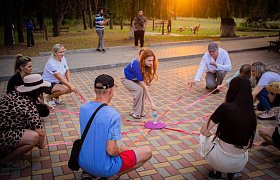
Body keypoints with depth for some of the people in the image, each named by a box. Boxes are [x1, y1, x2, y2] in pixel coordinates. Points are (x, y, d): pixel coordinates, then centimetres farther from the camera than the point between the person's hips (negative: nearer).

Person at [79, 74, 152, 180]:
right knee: (147, 152, 4)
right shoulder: (113, 115, -23)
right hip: (104, 169, -6)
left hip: (83, 163, 6)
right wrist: (121, 150, -5)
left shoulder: (83, 108, -4)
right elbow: (111, 150, -24)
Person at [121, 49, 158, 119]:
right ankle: (135, 112, -10)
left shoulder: (147, 64, -22)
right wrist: (152, 102, -40)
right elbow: (144, 87, -40)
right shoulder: (137, 66, -41)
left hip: (135, 79, 6)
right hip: (126, 79, -6)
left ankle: (140, 111, -2)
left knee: (143, 90, -18)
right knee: (139, 90, -26)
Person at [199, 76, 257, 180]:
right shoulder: (252, 113, -1)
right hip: (241, 164, 5)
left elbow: (204, 131, -11)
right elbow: (248, 144, 10)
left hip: (223, 162, -5)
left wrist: (211, 133, 13)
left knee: (204, 136, 22)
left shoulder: (225, 108, -17)